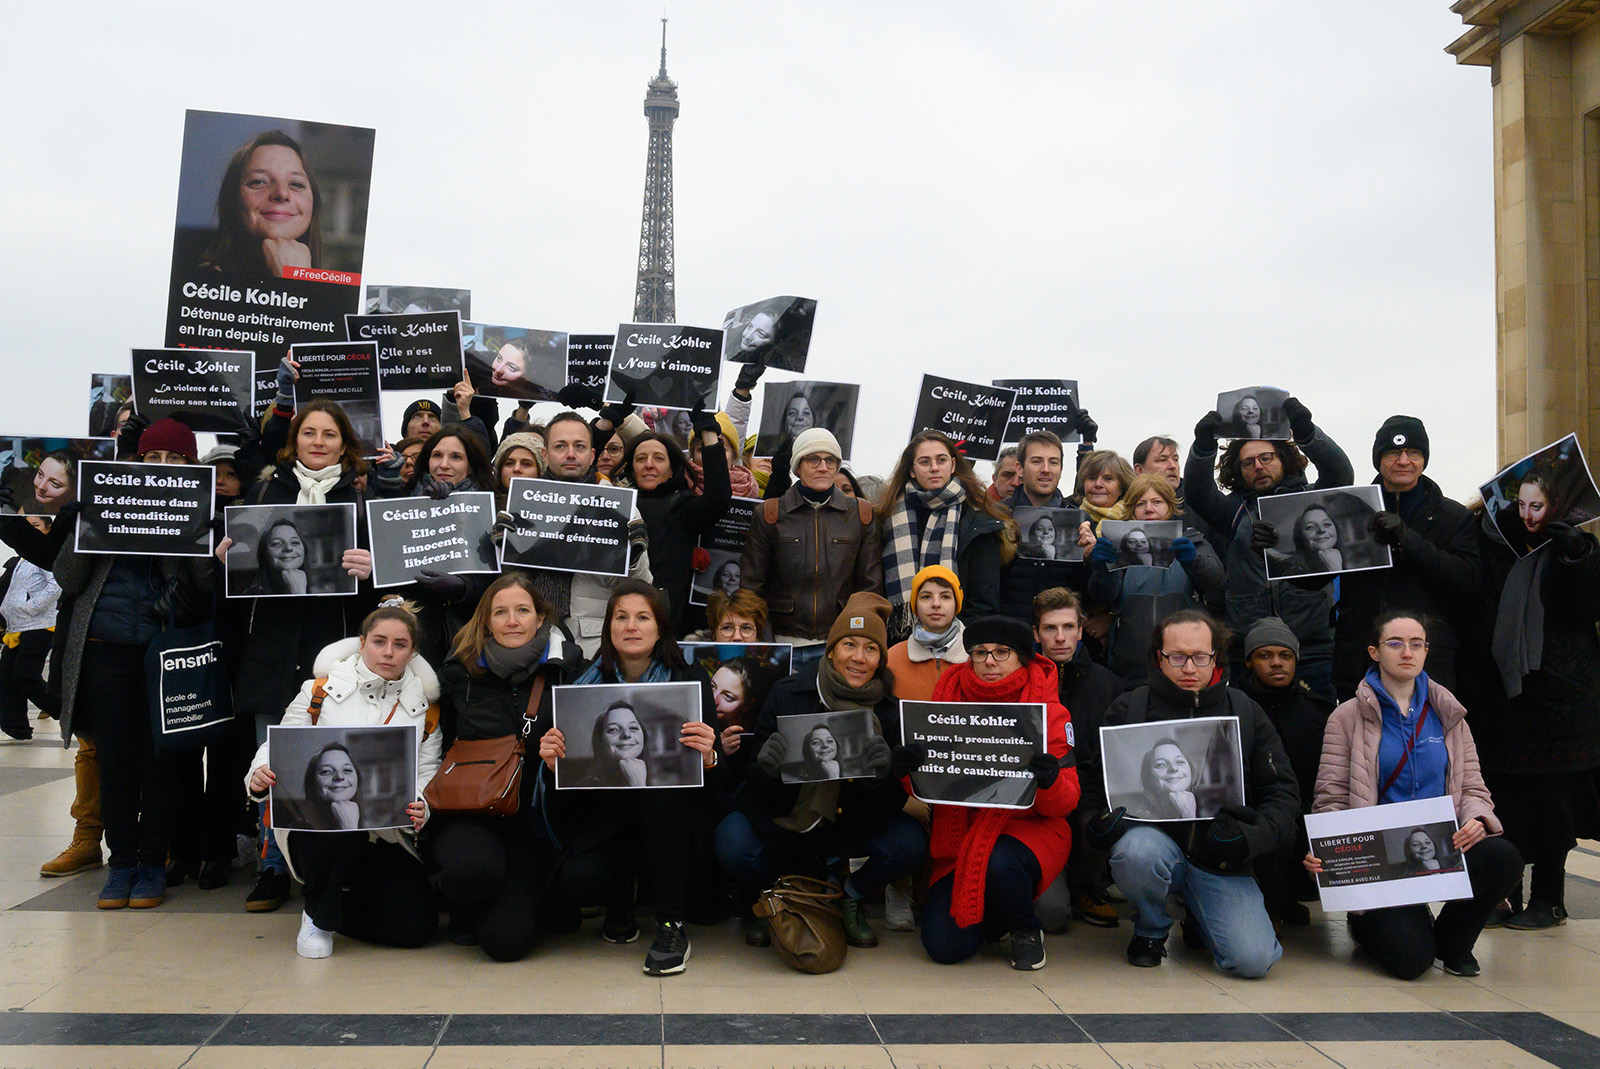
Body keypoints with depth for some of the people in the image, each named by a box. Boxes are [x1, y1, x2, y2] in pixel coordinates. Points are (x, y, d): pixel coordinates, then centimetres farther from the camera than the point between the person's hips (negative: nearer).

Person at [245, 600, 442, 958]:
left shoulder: (424, 709, 8)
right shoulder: (320, 691, 2)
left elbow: (427, 773, 3)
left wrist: (420, 809, -19)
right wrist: (260, 775, -21)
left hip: (385, 836, 3)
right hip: (315, 826, -2)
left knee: (415, 928, -13)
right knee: (341, 820, -39)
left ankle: (337, 903, 21)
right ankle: (318, 915, -7)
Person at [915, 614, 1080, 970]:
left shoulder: (1050, 712, -2)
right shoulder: (952, 699, 3)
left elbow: (1064, 803, -4)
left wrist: (1050, 782, -28)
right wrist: (912, 768, -19)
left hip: (1029, 827, -2)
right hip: (962, 831, 2)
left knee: (998, 865, -37)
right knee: (944, 946, -14)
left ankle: (1025, 929, -2)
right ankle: (986, 912, 22)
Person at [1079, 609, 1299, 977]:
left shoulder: (1246, 713, 8)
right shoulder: (1129, 708, 4)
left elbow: (1283, 793, 7)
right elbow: (1094, 775, 13)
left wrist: (1252, 837, -12)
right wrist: (1100, 817, -8)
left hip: (1221, 861, 1)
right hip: (1156, 836, -1)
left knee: (1253, 960, -18)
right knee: (1136, 850, -38)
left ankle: (1200, 923, 21)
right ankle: (1151, 928, -1)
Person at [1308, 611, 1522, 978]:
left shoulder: (1447, 715, 14)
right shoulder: (1348, 717, 2)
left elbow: (1472, 786, 13)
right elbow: (1332, 798, -2)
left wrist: (1476, 819, -11)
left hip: (1443, 848, 4)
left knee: (1504, 857, -29)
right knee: (1411, 960, -24)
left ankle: (1451, 941, 1)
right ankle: (1369, 923, 15)